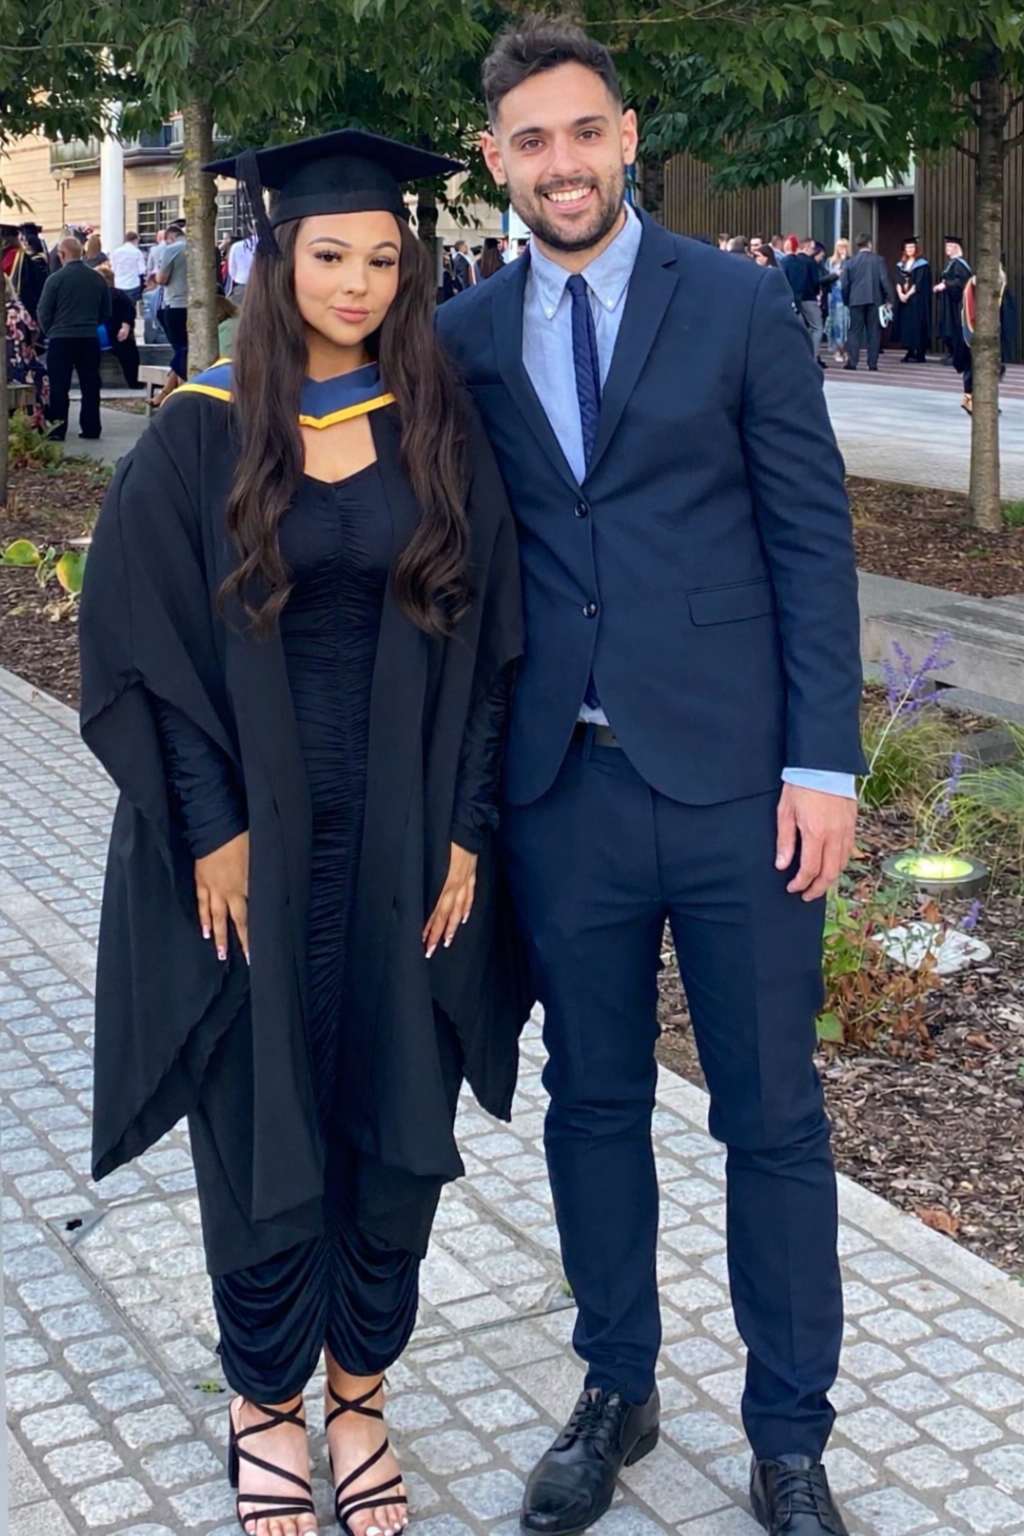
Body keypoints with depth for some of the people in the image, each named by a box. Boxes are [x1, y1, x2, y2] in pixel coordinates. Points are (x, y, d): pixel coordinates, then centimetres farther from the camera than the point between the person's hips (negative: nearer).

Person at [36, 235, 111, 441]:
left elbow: (44, 312, -5)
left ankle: (57, 430, 1)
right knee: (90, 385, 10)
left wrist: (50, 332, 12)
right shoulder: (98, 278, 3)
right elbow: (106, 312, 10)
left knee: (59, 386, 1)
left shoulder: (56, 278, -10)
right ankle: (91, 428, 11)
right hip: (90, 338, 4)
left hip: (61, 338, -4)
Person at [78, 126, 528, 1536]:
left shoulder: (442, 434, 2)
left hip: (407, 846, 2)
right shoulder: (202, 436, -3)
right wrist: (209, 828, -10)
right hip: (254, 846, -2)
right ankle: (268, 1403, 29)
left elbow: (487, 643, 2)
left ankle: (358, 1393, 29)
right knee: (261, 1123, 8)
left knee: (396, 1119, 9)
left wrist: (465, 830, -4)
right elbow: (138, 642, -4)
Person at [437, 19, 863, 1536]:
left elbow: (812, 538, -2)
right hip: (560, 785, 3)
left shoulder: (743, 306, 0)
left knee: (773, 1115, 6)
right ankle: (616, 1391, 34)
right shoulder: (465, 339, 7)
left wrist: (824, 758, -8)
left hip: (732, 777, -2)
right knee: (593, 1102, 14)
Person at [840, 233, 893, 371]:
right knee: (873, 332, 3)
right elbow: (884, 281, -8)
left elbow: (844, 284, 4)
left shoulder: (850, 262, 4)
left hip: (856, 300, 1)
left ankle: (852, 363, -3)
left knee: (855, 332, 5)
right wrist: (888, 299, -3)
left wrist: (846, 301, 14)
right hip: (874, 300, -1)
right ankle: (872, 364, 0)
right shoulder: (878, 260, -3)